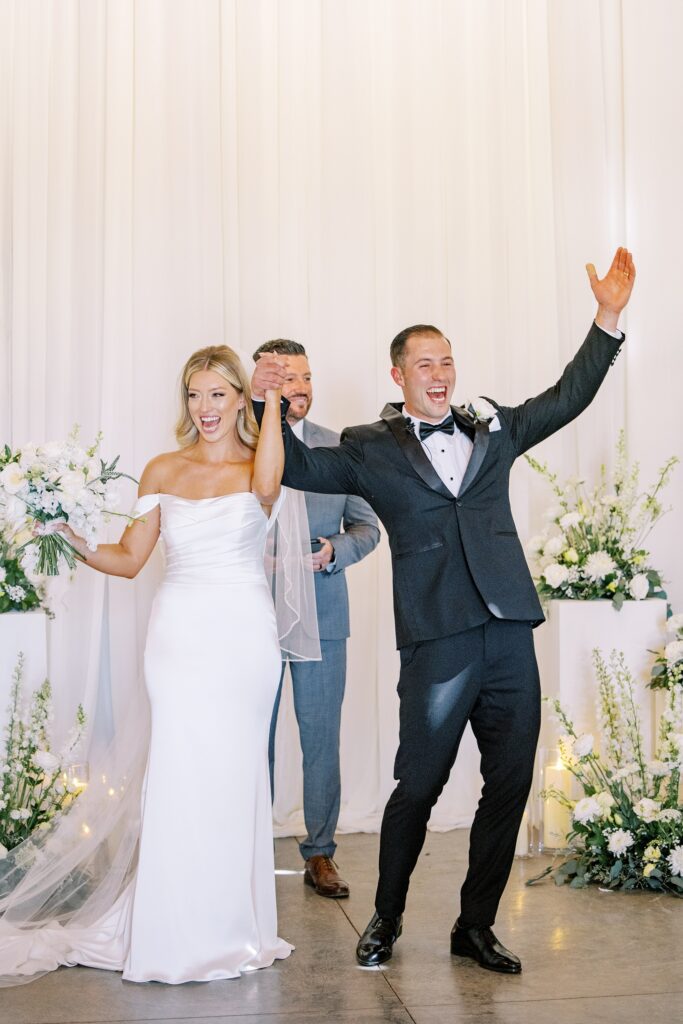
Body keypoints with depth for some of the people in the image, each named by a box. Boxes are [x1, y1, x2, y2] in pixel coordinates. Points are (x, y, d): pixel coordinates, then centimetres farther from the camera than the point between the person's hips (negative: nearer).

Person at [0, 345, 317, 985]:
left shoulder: (257, 469, 3)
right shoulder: (162, 471, 9)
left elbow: (267, 485, -24)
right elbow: (128, 558, 8)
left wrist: (274, 399, -18)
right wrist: (74, 539, -8)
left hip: (243, 633, -1)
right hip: (179, 631, 1)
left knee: (234, 774, 5)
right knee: (181, 770, -2)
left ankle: (228, 927, 21)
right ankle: (178, 936, 13)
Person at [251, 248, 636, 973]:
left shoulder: (493, 431, 16)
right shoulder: (372, 450, 6)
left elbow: (568, 397, 20)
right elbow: (300, 467, 2)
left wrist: (608, 318, 14)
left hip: (508, 635, 4)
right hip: (437, 641, -4)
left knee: (509, 785, 9)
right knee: (418, 786, 4)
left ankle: (475, 927, 26)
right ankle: (386, 919, 27)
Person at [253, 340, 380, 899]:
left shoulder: (340, 449, 5)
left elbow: (367, 527, 7)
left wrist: (333, 551, -12)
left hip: (322, 612, 1)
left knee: (322, 736, 6)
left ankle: (320, 853, 19)